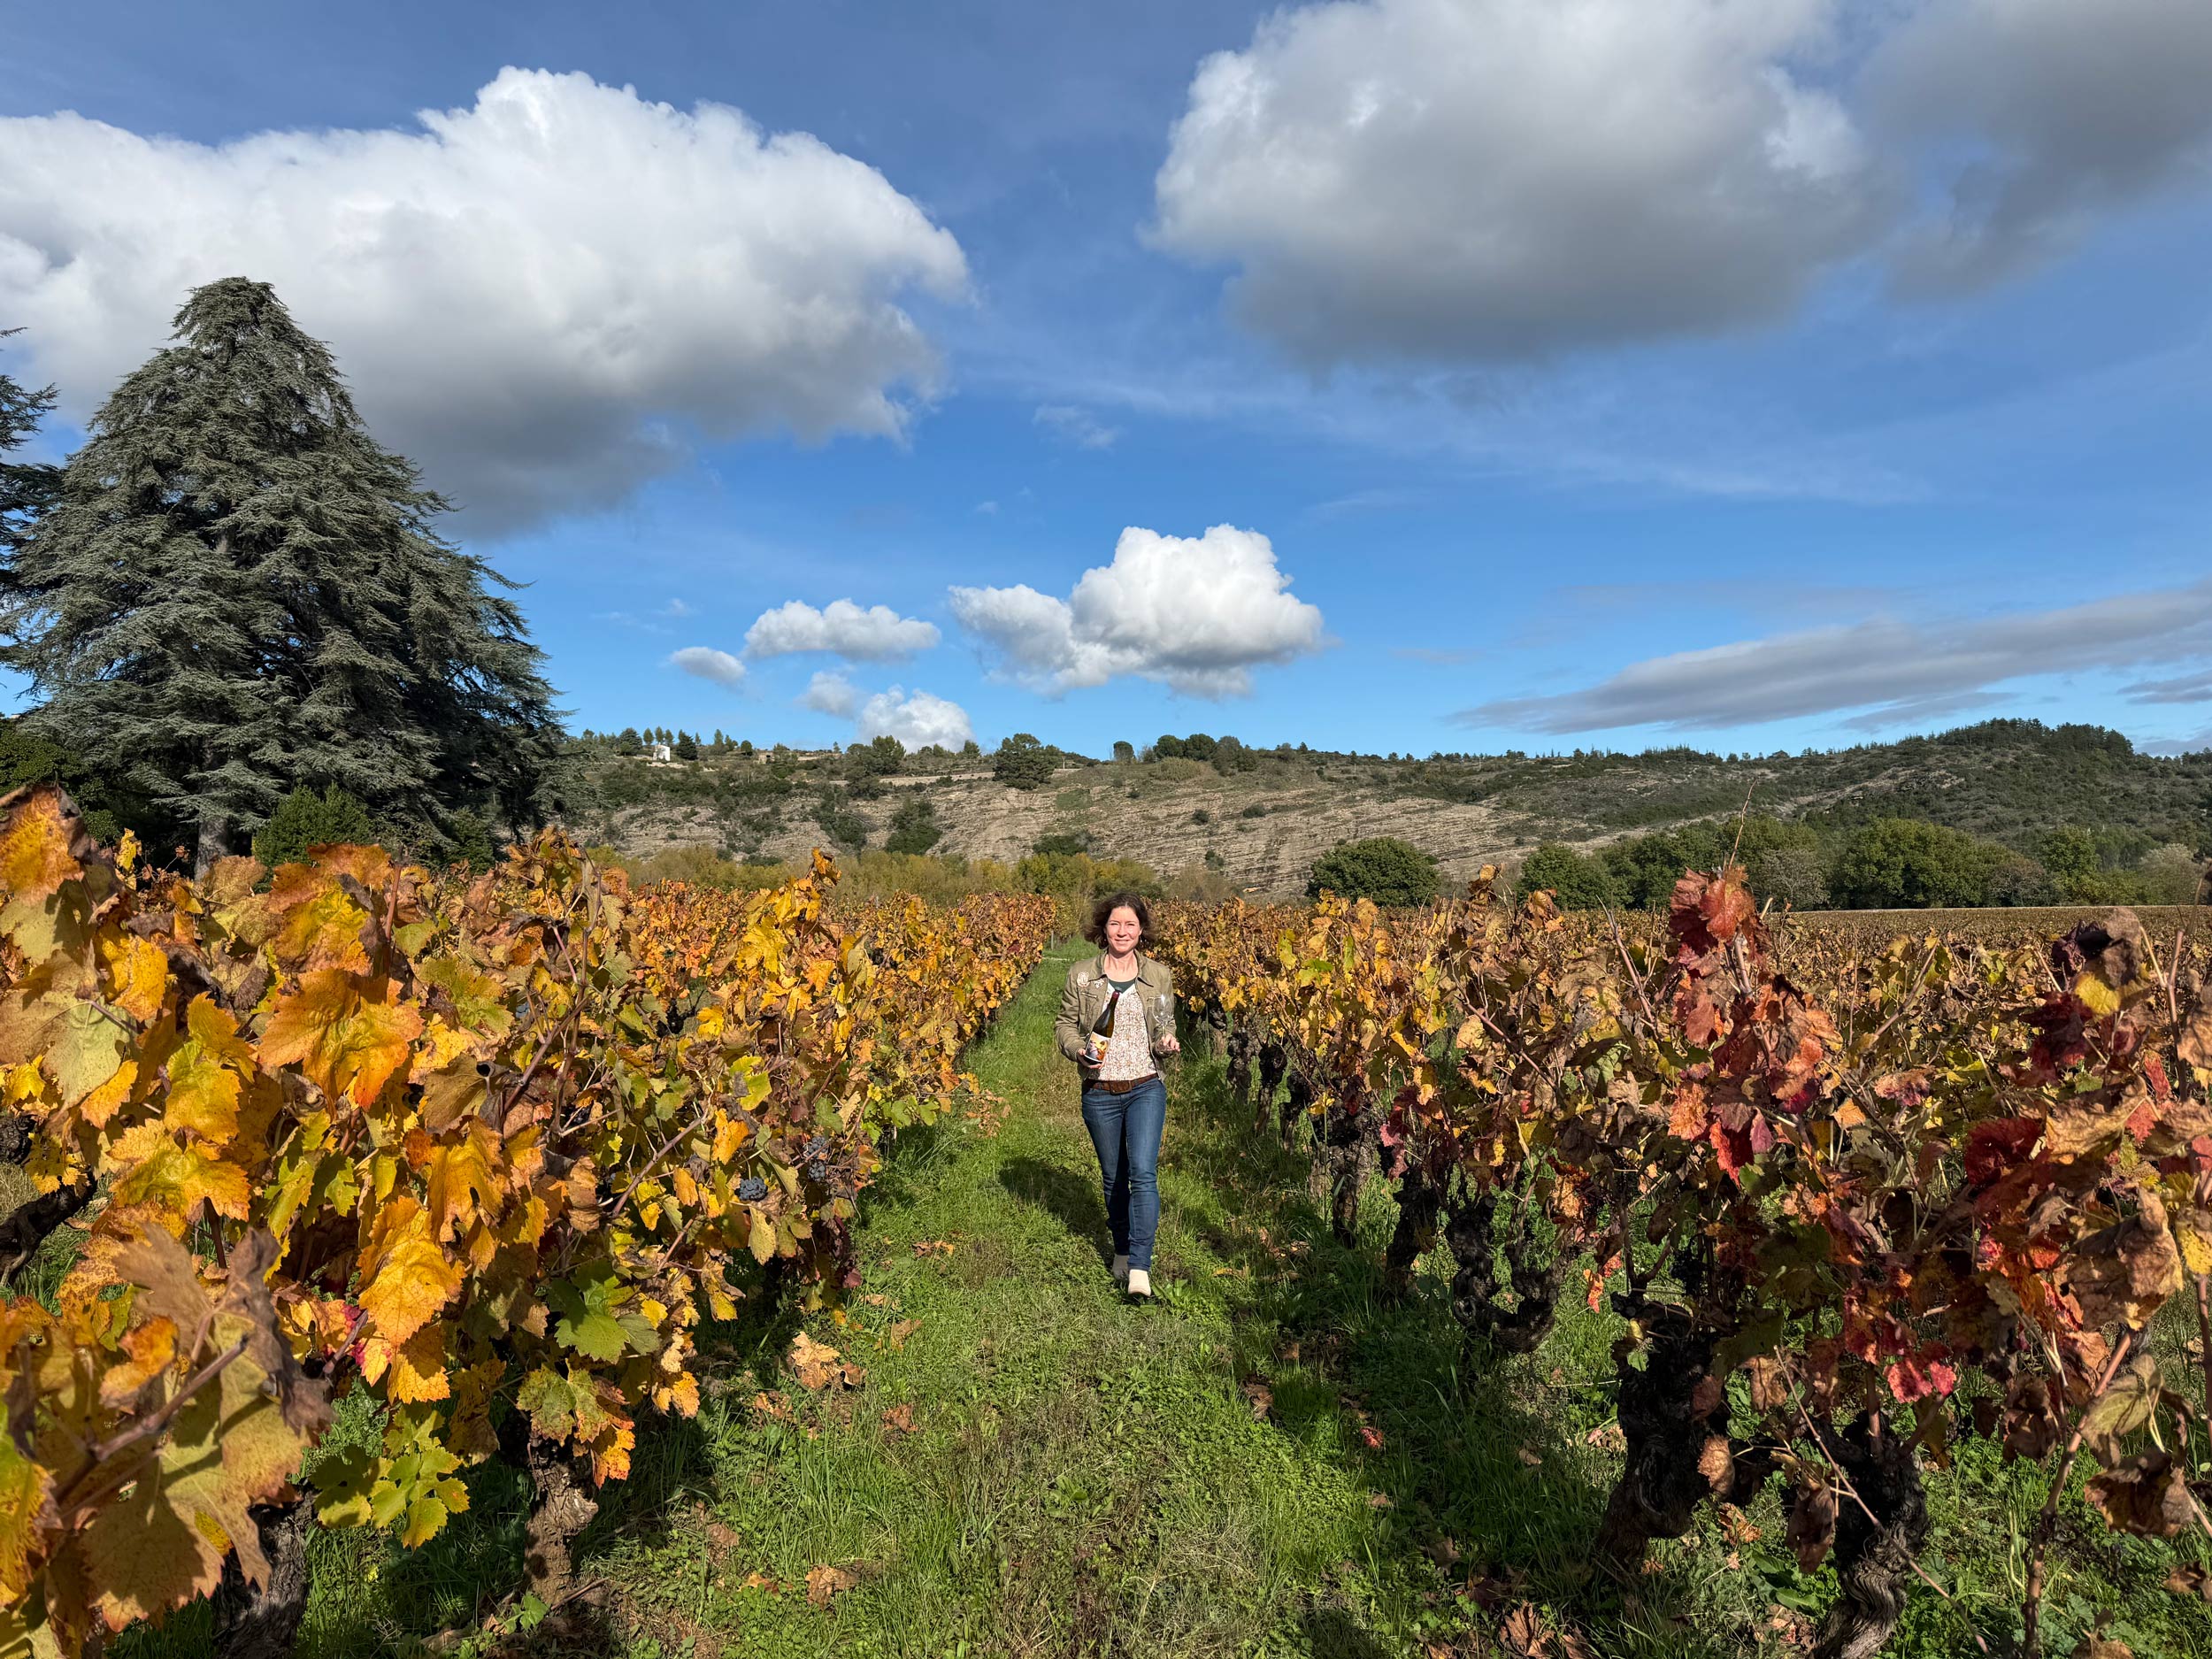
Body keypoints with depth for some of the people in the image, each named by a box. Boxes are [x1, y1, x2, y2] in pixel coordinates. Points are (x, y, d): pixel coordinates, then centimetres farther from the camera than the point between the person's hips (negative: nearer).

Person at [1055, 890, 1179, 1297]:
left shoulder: (1159, 975, 1)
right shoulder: (1081, 975, -2)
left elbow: (1165, 1028, 10)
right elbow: (1065, 1025, 6)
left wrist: (1168, 1044, -12)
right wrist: (1078, 1050, -15)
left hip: (1146, 1088, -1)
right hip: (1100, 1092, 1)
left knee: (1143, 1173, -14)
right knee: (1113, 1177, 15)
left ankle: (1140, 1270, -11)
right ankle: (1122, 1251, 37)